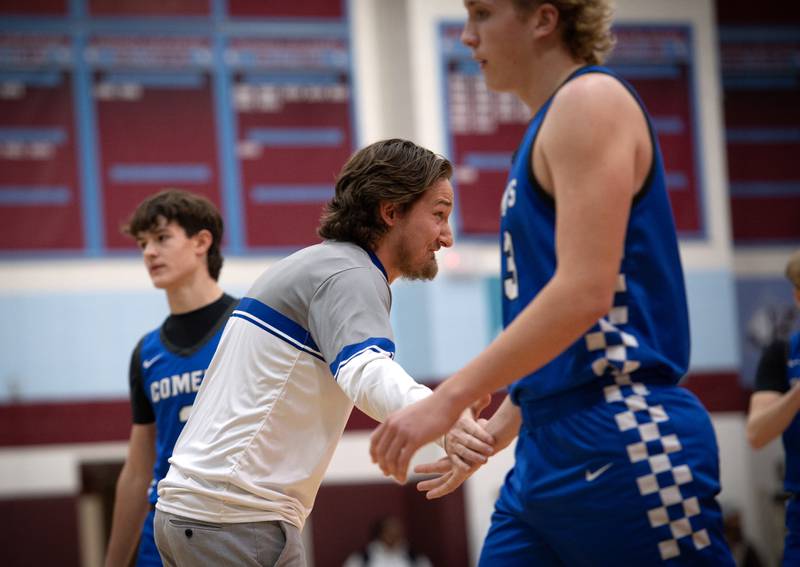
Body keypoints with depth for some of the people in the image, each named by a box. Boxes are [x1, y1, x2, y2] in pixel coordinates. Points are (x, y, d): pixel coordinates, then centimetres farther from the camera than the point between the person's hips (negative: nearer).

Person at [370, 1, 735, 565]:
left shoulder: (592, 99, -9)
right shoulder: (553, 120, 20)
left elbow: (584, 292, -19)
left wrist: (449, 400, -19)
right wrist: (498, 428, 29)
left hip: (620, 445, -10)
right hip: (548, 453, 10)